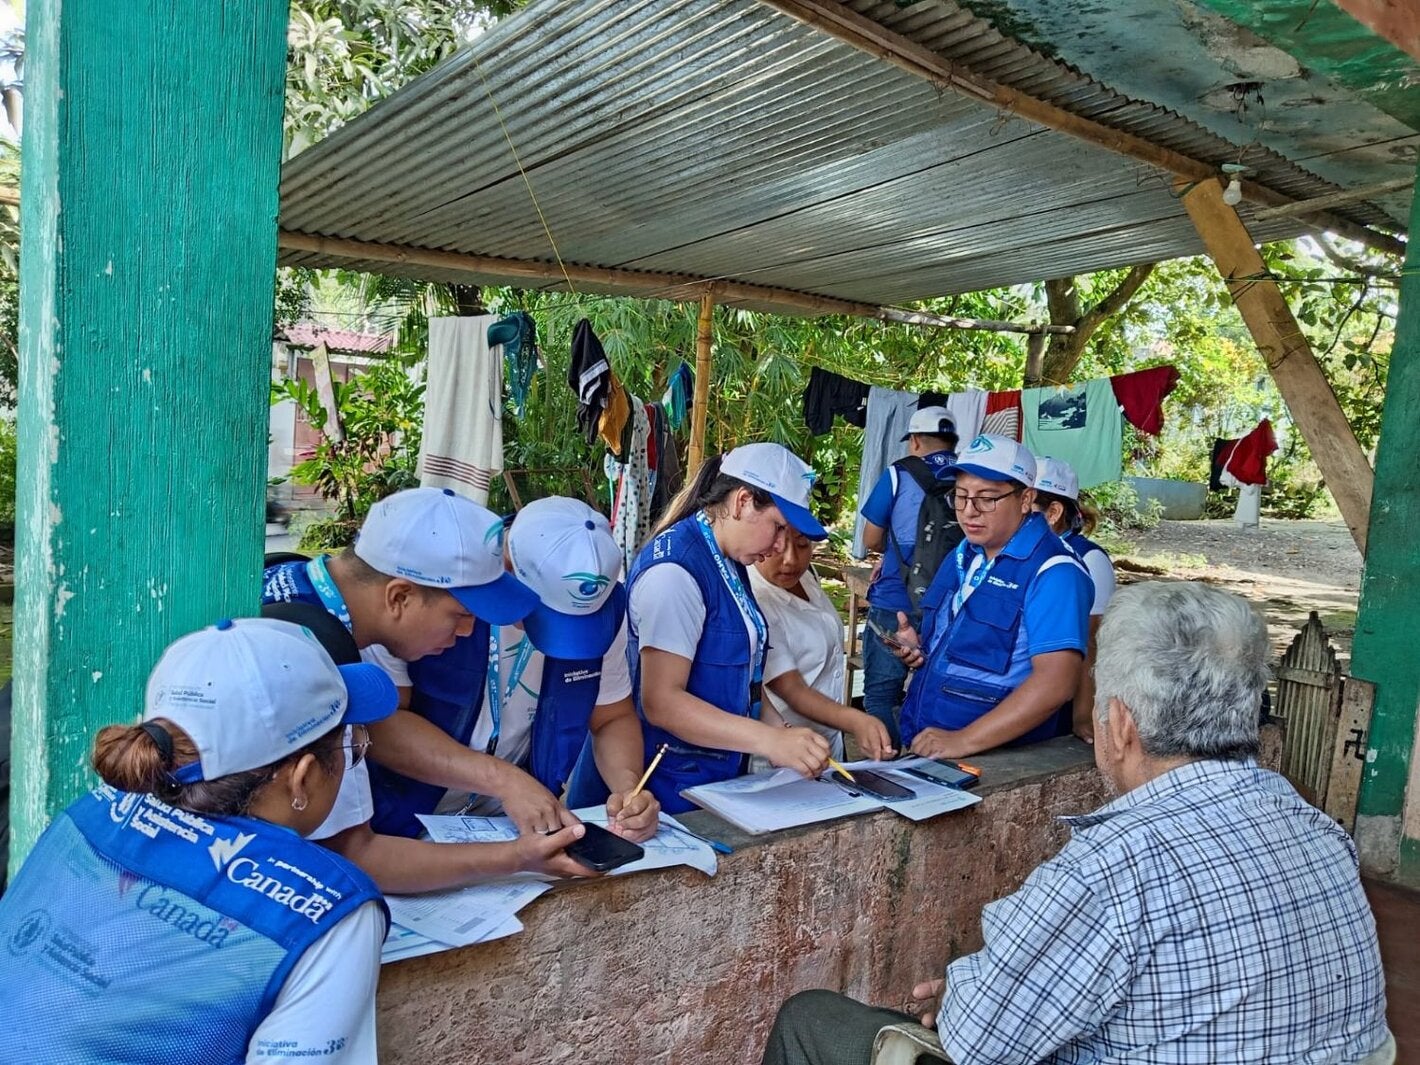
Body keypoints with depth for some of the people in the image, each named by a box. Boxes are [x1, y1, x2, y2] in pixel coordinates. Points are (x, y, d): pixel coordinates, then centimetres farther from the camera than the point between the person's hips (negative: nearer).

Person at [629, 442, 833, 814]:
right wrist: (771, 741, -28)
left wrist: (782, 735, 0)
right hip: (674, 789, -9)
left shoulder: (730, 563, 8)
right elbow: (661, 702, -25)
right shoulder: (675, 569, -21)